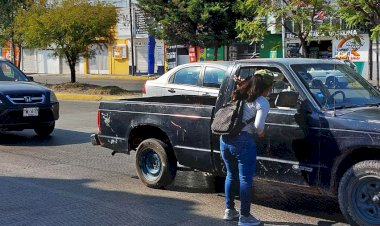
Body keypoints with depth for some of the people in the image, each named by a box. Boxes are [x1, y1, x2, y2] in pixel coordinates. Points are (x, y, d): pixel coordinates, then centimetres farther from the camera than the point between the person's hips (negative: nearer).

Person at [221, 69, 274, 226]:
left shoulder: (239, 96, 15)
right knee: (246, 179, 4)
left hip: (225, 139, 7)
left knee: (231, 175, 21)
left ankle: (229, 210, 30)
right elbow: (258, 125, -16)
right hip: (242, 141, -7)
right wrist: (260, 133, 3)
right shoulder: (262, 102, -6)